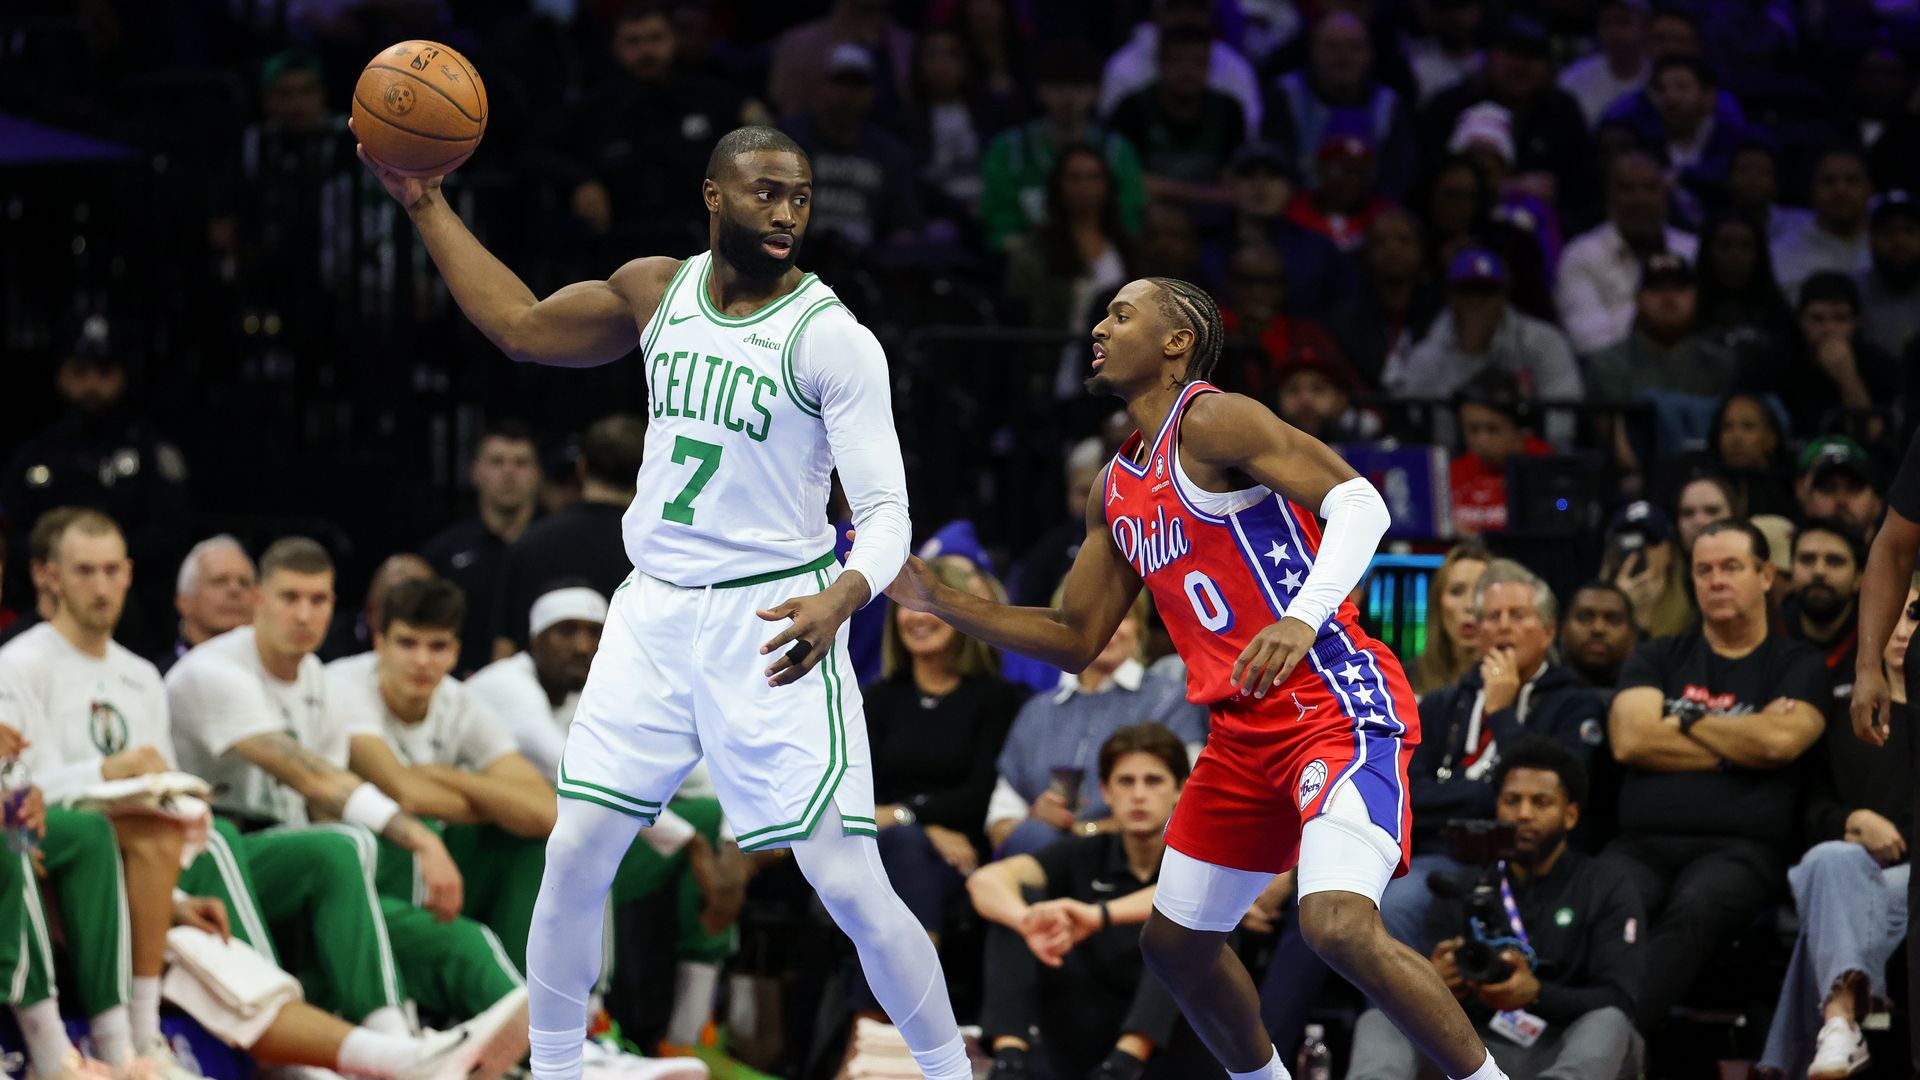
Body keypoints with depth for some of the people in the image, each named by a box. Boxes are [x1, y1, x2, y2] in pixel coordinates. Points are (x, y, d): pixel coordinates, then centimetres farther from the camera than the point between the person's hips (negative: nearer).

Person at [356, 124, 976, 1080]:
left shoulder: (832, 338, -13)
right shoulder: (658, 292, 4)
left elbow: (886, 513, -16)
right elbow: (522, 328, 19)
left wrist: (841, 597, -37)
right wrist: (426, 207, 15)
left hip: (771, 625, -5)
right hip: (654, 611, 5)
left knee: (849, 885, -10)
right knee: (573, 858, 1)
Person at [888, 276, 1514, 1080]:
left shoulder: (1209, 422, -10)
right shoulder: (1117, 493, 16)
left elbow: (1359, 503, -20)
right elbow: (1075, 641, 23)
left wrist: (1303, 618, -35)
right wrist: (935, 600, 16)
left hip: (1339, 707, -10)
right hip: (1245, 734, 10)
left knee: (1338, 927, -28)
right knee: (1174, 945, 17)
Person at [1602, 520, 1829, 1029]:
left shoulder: (1798, 666, 16)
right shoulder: (1660, 659, 24)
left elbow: (1779, 740, -5)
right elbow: (1630, 740, 5)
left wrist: (1686, 722, 8)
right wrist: (1738, 746, 5)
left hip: (1738, 848, -3)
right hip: (1643, 843, 3)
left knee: (1693, 911, -39)